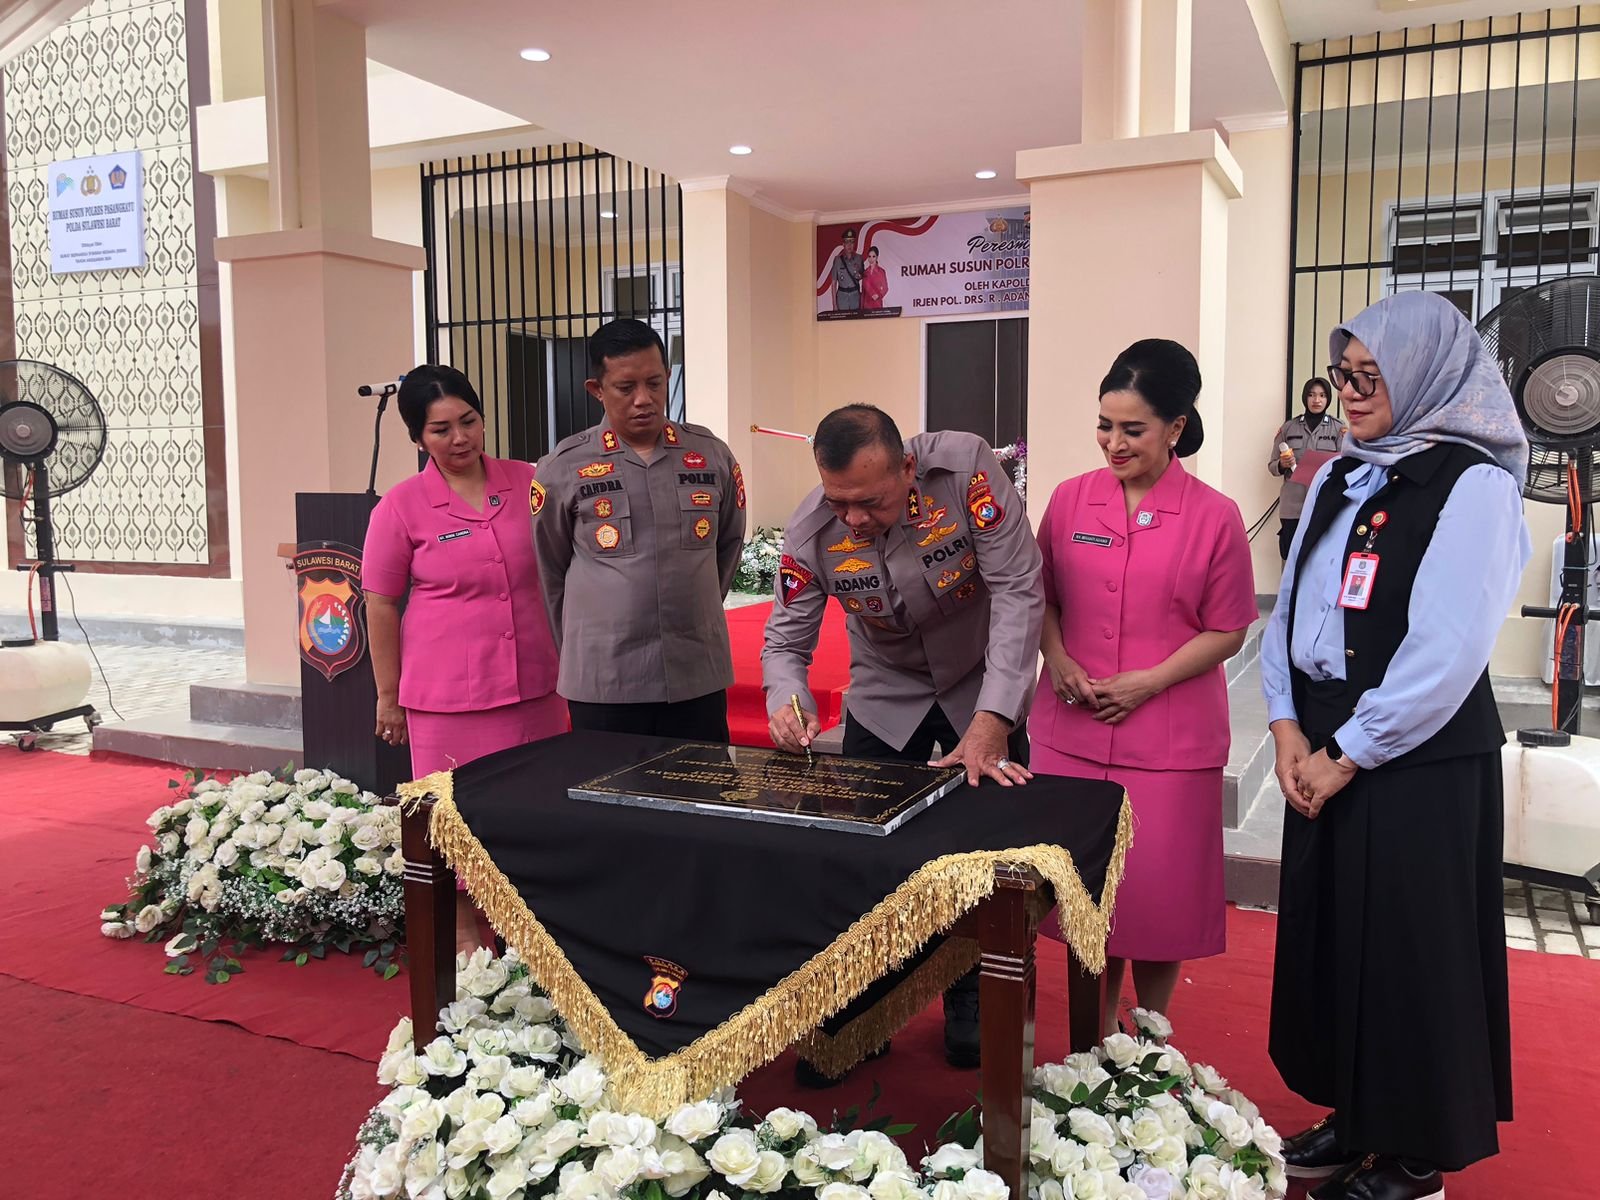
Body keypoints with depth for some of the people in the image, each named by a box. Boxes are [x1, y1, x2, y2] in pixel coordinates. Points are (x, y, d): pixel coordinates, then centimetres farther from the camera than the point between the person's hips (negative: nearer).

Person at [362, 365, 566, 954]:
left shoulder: (529, 483, 3)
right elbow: (381, 605, 0)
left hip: (535, 685, 3)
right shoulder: (401, 506, -5)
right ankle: (465, 935, 26)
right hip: (448, 695, -3)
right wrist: (389, 696, 1)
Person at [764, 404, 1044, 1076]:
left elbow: (1018, 591, -30)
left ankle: (972, 1010, 30)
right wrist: (787, 703, -35)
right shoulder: (811, 531, -23)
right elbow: (786, 638, -11)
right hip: (885, 699, 2)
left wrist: (990, 727, -36)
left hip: (984, 689, -1)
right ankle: (851, 1017, 24)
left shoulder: (965, 468, -31)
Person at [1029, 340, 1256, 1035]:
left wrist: (1147, 681, -13)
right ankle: (1095, 1035, 33)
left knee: (1159, 891, 8)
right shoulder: (1071, 500, 2)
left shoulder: (1214, 517, -7)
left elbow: (1226, 632, -3)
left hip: (1169, 739, -2)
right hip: (1070, 734, 3)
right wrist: (1060, 662, -6)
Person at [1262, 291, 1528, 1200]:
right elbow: (1291, 609, 10)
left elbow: (1446, 654, -19)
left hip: (1420, 760, -7)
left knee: (1407, 949, 4)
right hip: (1325, 749, 7)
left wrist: (1347, 755, -14)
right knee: (1326, 932, 14)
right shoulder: (1339, 479, 10)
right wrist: (1289, 726, -2)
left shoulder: (1474, 487, -12)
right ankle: (1354, 1120, 32)